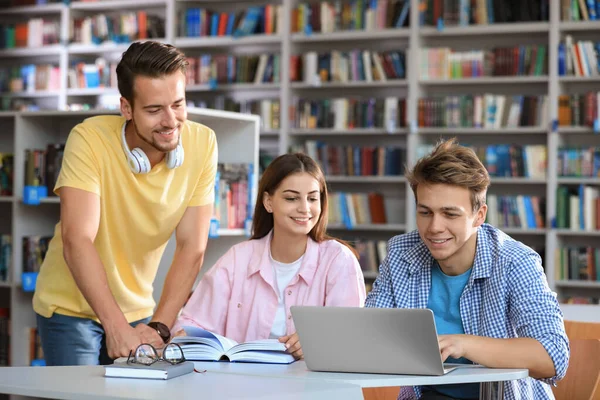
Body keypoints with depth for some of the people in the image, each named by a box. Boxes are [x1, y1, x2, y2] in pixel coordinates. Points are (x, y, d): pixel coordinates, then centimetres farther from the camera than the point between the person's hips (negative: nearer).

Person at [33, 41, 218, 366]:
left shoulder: (202, 144, -14)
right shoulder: (89, 140, -23)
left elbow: (192, 248, -14)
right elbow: (77, 241, -31)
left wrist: (159, 327, -25)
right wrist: (117, 327, -41)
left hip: (137, 310, 3)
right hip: (71, 308, -3)